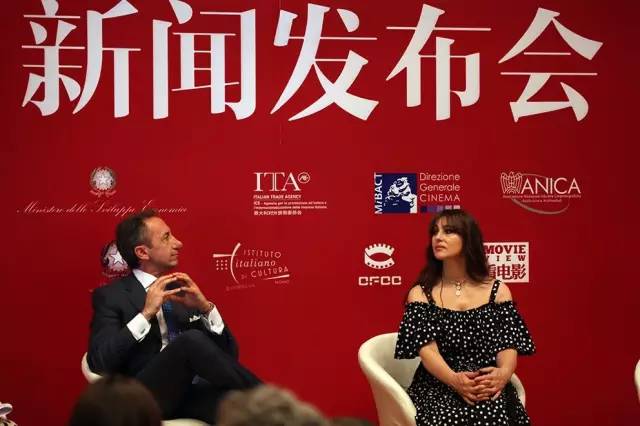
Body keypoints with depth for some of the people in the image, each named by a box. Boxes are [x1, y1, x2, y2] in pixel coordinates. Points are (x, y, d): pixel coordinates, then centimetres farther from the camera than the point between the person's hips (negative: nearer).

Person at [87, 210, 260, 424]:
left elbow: (229, 353, 16)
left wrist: (206, 307, 0)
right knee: (192, 339, -30)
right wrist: (146, 314, -12)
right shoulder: (111, 296, 6)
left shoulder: (182, 290, 20)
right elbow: (98, 362, -9)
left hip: (194, 392, 3)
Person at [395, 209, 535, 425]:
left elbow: (509, 344, 1)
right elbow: (426, 348, -5)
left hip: (488, 388, 1)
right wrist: (454, 380, -25)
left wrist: (503, 373, -23)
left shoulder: (497, 290, 12)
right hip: (438, 386, -1)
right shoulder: (420, 293, 9)